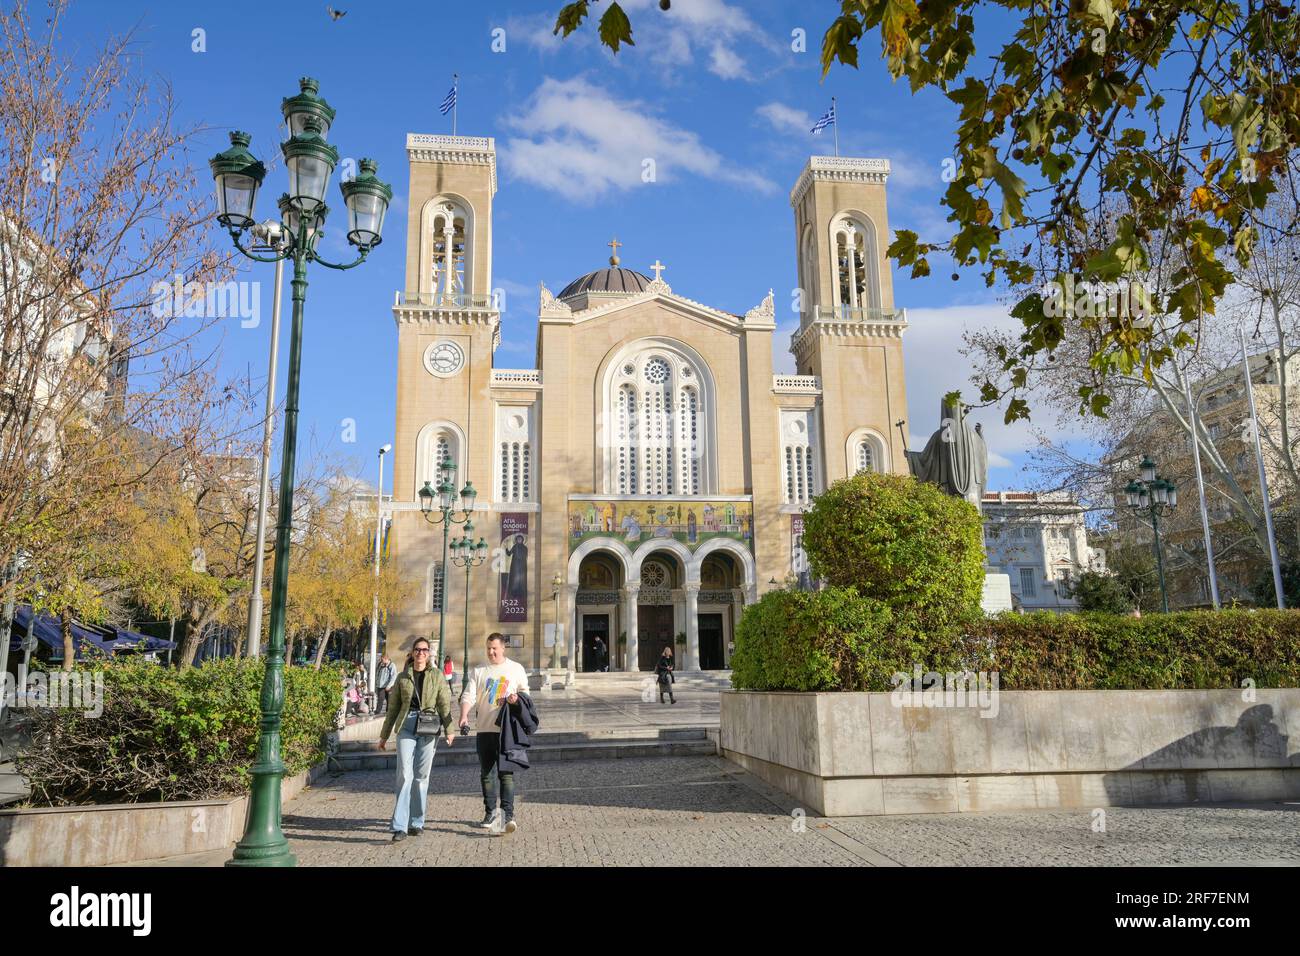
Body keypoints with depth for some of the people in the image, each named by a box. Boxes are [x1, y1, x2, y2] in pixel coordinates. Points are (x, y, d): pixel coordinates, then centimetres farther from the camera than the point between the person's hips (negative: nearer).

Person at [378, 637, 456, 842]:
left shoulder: (436, 676, 10)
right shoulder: (403, 677, 13)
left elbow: (445, 704, 3)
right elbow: (393, 707, 18)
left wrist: (449, 729, -8)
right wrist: (384, 735, 19)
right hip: (407, 726, 0)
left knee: (422, 776, 3)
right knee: (405, 775, -10)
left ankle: (417, 822, 15)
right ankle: (400, 826, -10)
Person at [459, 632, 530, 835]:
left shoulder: (516, 668, 7)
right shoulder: (478, 671, 8)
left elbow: (525, 691, 15)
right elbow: (469, 695, -2)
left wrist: (517, 698, -9)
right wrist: (464, 715, -21)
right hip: (484, 729, 2)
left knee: (506, 773, -9)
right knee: (486, 774, 9)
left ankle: (508, 815, -12)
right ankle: (490, 813, 22)